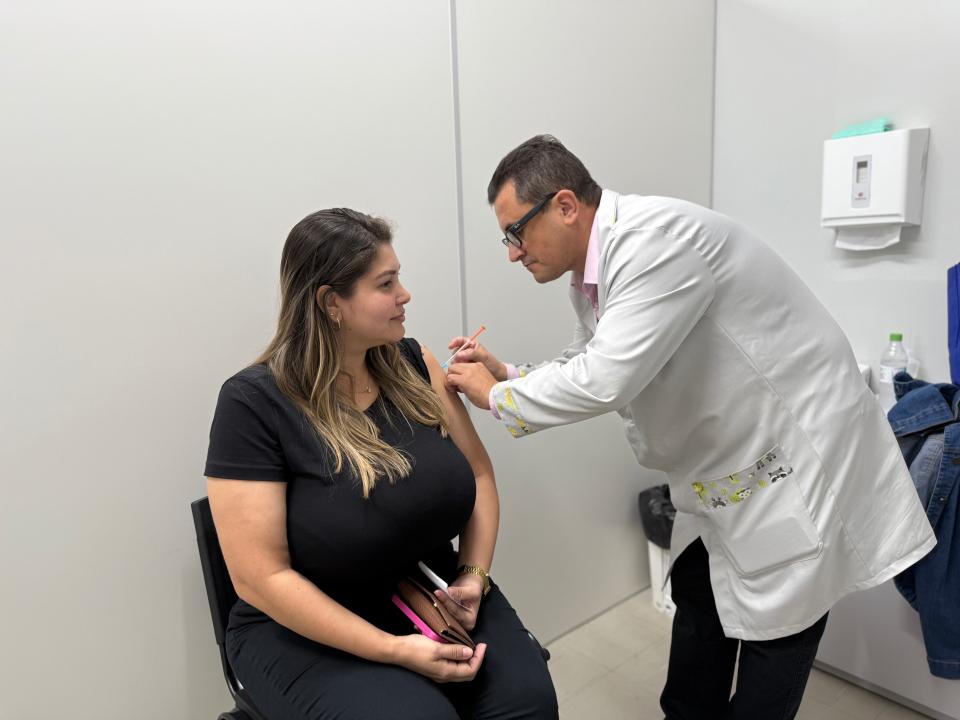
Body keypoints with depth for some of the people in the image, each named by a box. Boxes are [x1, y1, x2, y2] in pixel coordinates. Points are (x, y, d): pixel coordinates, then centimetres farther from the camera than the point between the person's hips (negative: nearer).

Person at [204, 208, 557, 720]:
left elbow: (478, 474, 6)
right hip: (308, 626, -3)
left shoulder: (412, 364, -2)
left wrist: (474, 576, -8)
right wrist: (395, 650, -20)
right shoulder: (254, 403, -16)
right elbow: (261, 577, -17)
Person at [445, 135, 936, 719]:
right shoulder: (590, 274, 1)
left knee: (775, 630, 5)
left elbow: (607, 381, -35)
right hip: (725, 464, 9)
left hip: (798, 456, -9)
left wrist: (496, 397, -20)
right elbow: (587, 366, 13)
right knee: (698, 599, 20)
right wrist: (506, 374, -3)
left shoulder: (656, 235, -28)